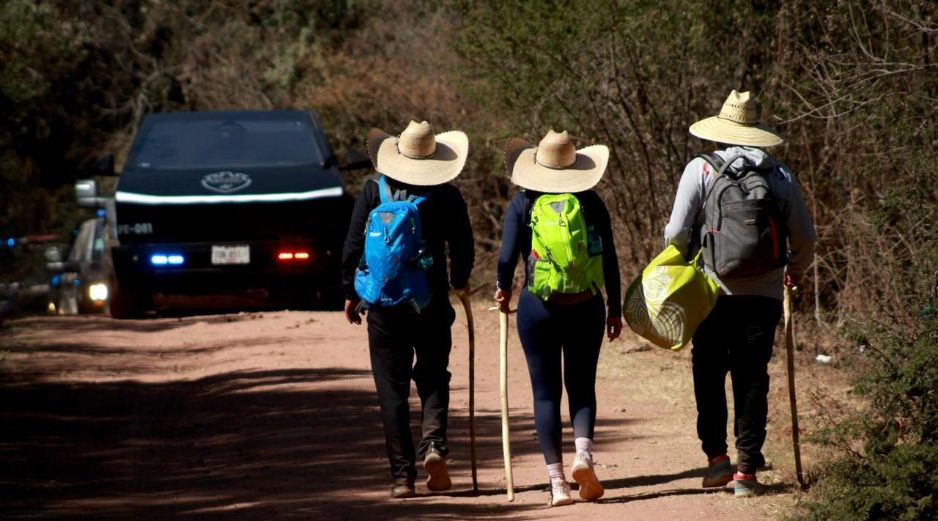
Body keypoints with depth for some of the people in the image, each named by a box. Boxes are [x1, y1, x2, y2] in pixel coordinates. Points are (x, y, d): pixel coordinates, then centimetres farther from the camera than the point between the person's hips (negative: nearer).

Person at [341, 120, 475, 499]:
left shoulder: (374, 191, -2)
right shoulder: (446, 196, -3)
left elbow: (353, 246, -1)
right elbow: (463, 247, 1)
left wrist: (350, 293, 9)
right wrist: (458, 282, 22)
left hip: (383, 304, 0)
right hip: (431, 303, 0)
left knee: (392, 389, 5)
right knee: (433, 378, 14)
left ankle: (402, 476, 2)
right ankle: (434, 443, -13)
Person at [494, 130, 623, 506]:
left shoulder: (522, 205, -2)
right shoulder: (590, 203, 0)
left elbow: (508, 257, -8)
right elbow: (609, 259, -1)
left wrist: (503, 290, 12)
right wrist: (615, 307, 8)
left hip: (538, 308, -1)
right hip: (585, 307, 1)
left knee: (546, 392, 7)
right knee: (582, 386, 14)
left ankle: (557, 482, 2)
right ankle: (583, 454, -11)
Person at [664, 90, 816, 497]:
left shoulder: (701, 169, -3)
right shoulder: (780, 176, 5)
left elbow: (677, 232, -6)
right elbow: (804, 237, 8)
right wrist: (795, 270, 28)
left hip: (714, 292, -2)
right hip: (764, 295, 2)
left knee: (709, 376, 11)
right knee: (752, 379, 6)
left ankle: (716, 456, 4)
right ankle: (747, 468, 2)